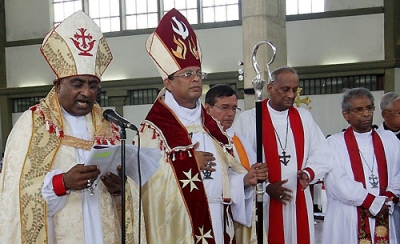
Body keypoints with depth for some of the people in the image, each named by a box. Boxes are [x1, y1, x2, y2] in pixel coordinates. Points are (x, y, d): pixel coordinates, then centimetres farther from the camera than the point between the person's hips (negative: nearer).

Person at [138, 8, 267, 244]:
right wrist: (188, 162, -15)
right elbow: (147, 177, -19)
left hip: (218, 225, 6)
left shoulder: (211, 125, 13)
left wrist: (244, 179, -2)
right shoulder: (153, 129, -8)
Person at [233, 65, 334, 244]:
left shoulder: (304, 117, 10)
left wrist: (308, 173, -11)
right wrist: (266, 187, -15)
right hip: (263, 204, -4)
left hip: (299, 203, 4)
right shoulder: (248, 119, -4)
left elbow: (323, 154, 7)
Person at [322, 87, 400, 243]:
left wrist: (387, 201, -10)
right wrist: (375, 202, -10)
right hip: (347, 222, -3)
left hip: (384, 220, 3)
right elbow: (338, 184, -13)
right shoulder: (334, 143, -4)